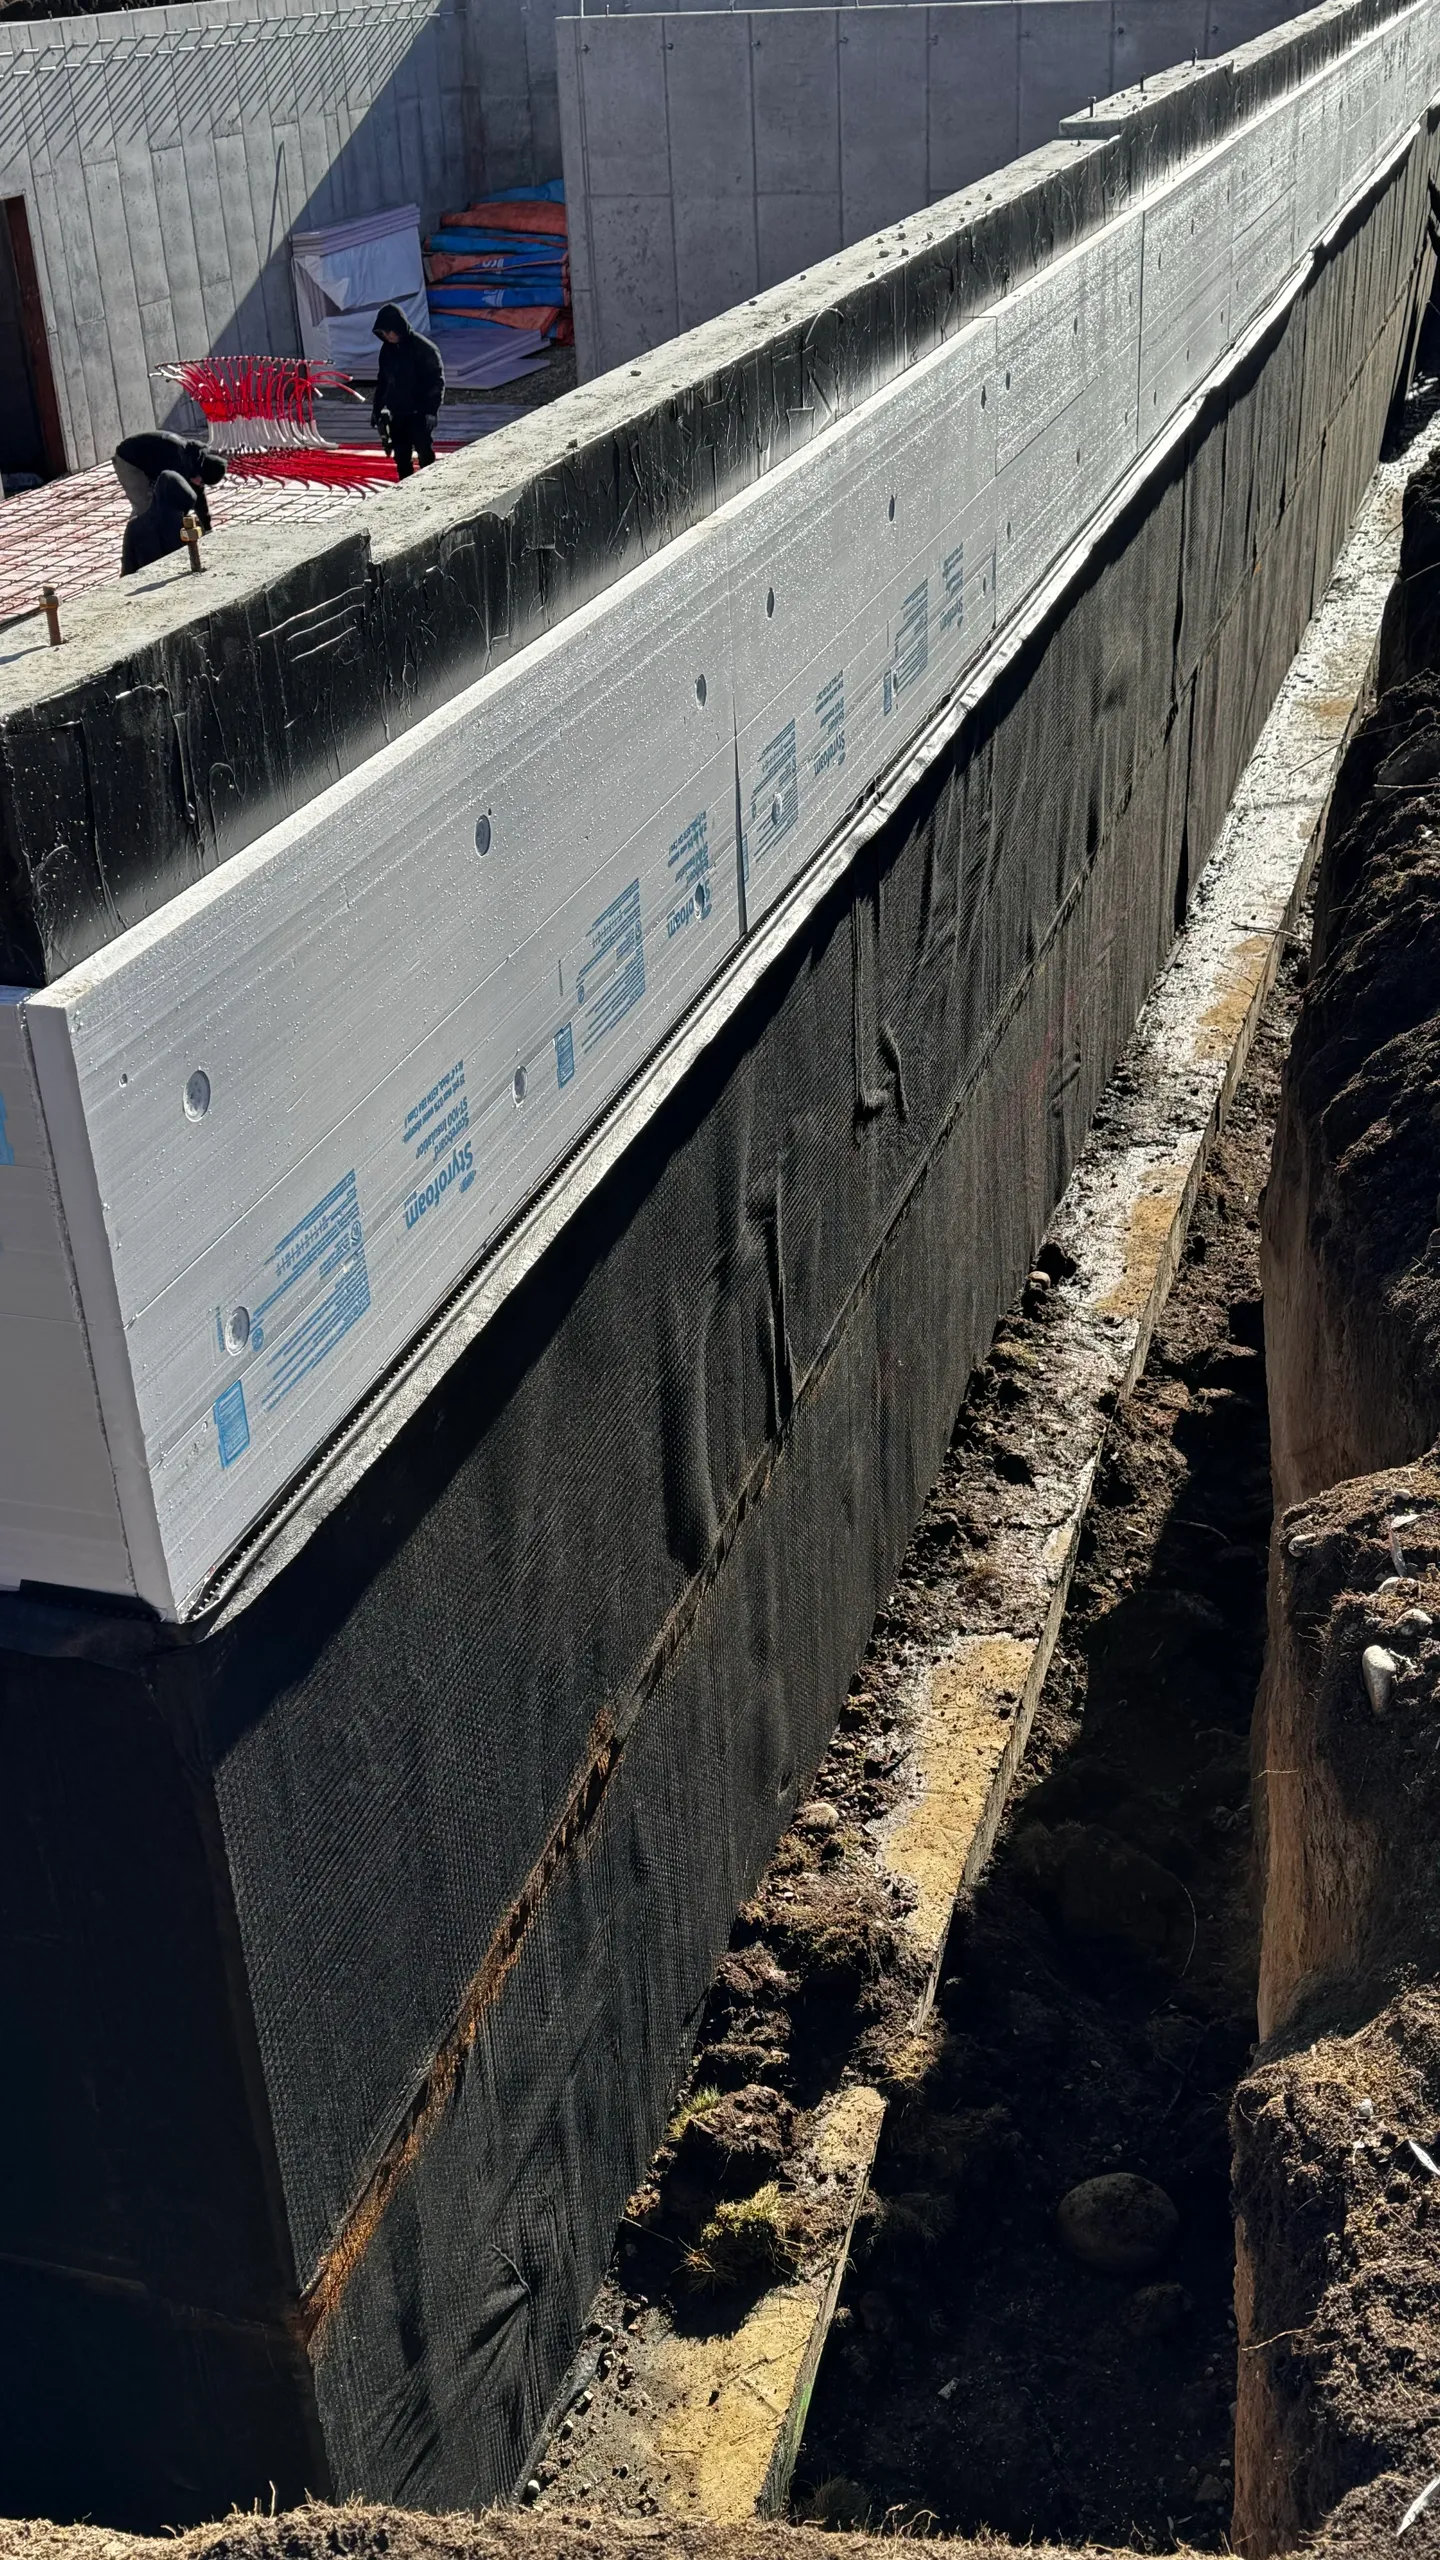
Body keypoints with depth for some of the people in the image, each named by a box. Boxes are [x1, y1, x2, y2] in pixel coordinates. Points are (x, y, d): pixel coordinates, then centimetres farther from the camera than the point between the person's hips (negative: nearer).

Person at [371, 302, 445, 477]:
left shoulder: (424, 347, -14)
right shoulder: (387, 349, 6)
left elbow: (437, 380, -14)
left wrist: (431, 411, -21)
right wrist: (377, 408, 16)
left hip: (420, 414, -6)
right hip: (397, 414, 6)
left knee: (425, 456, -5)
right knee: (401, 457, 11)